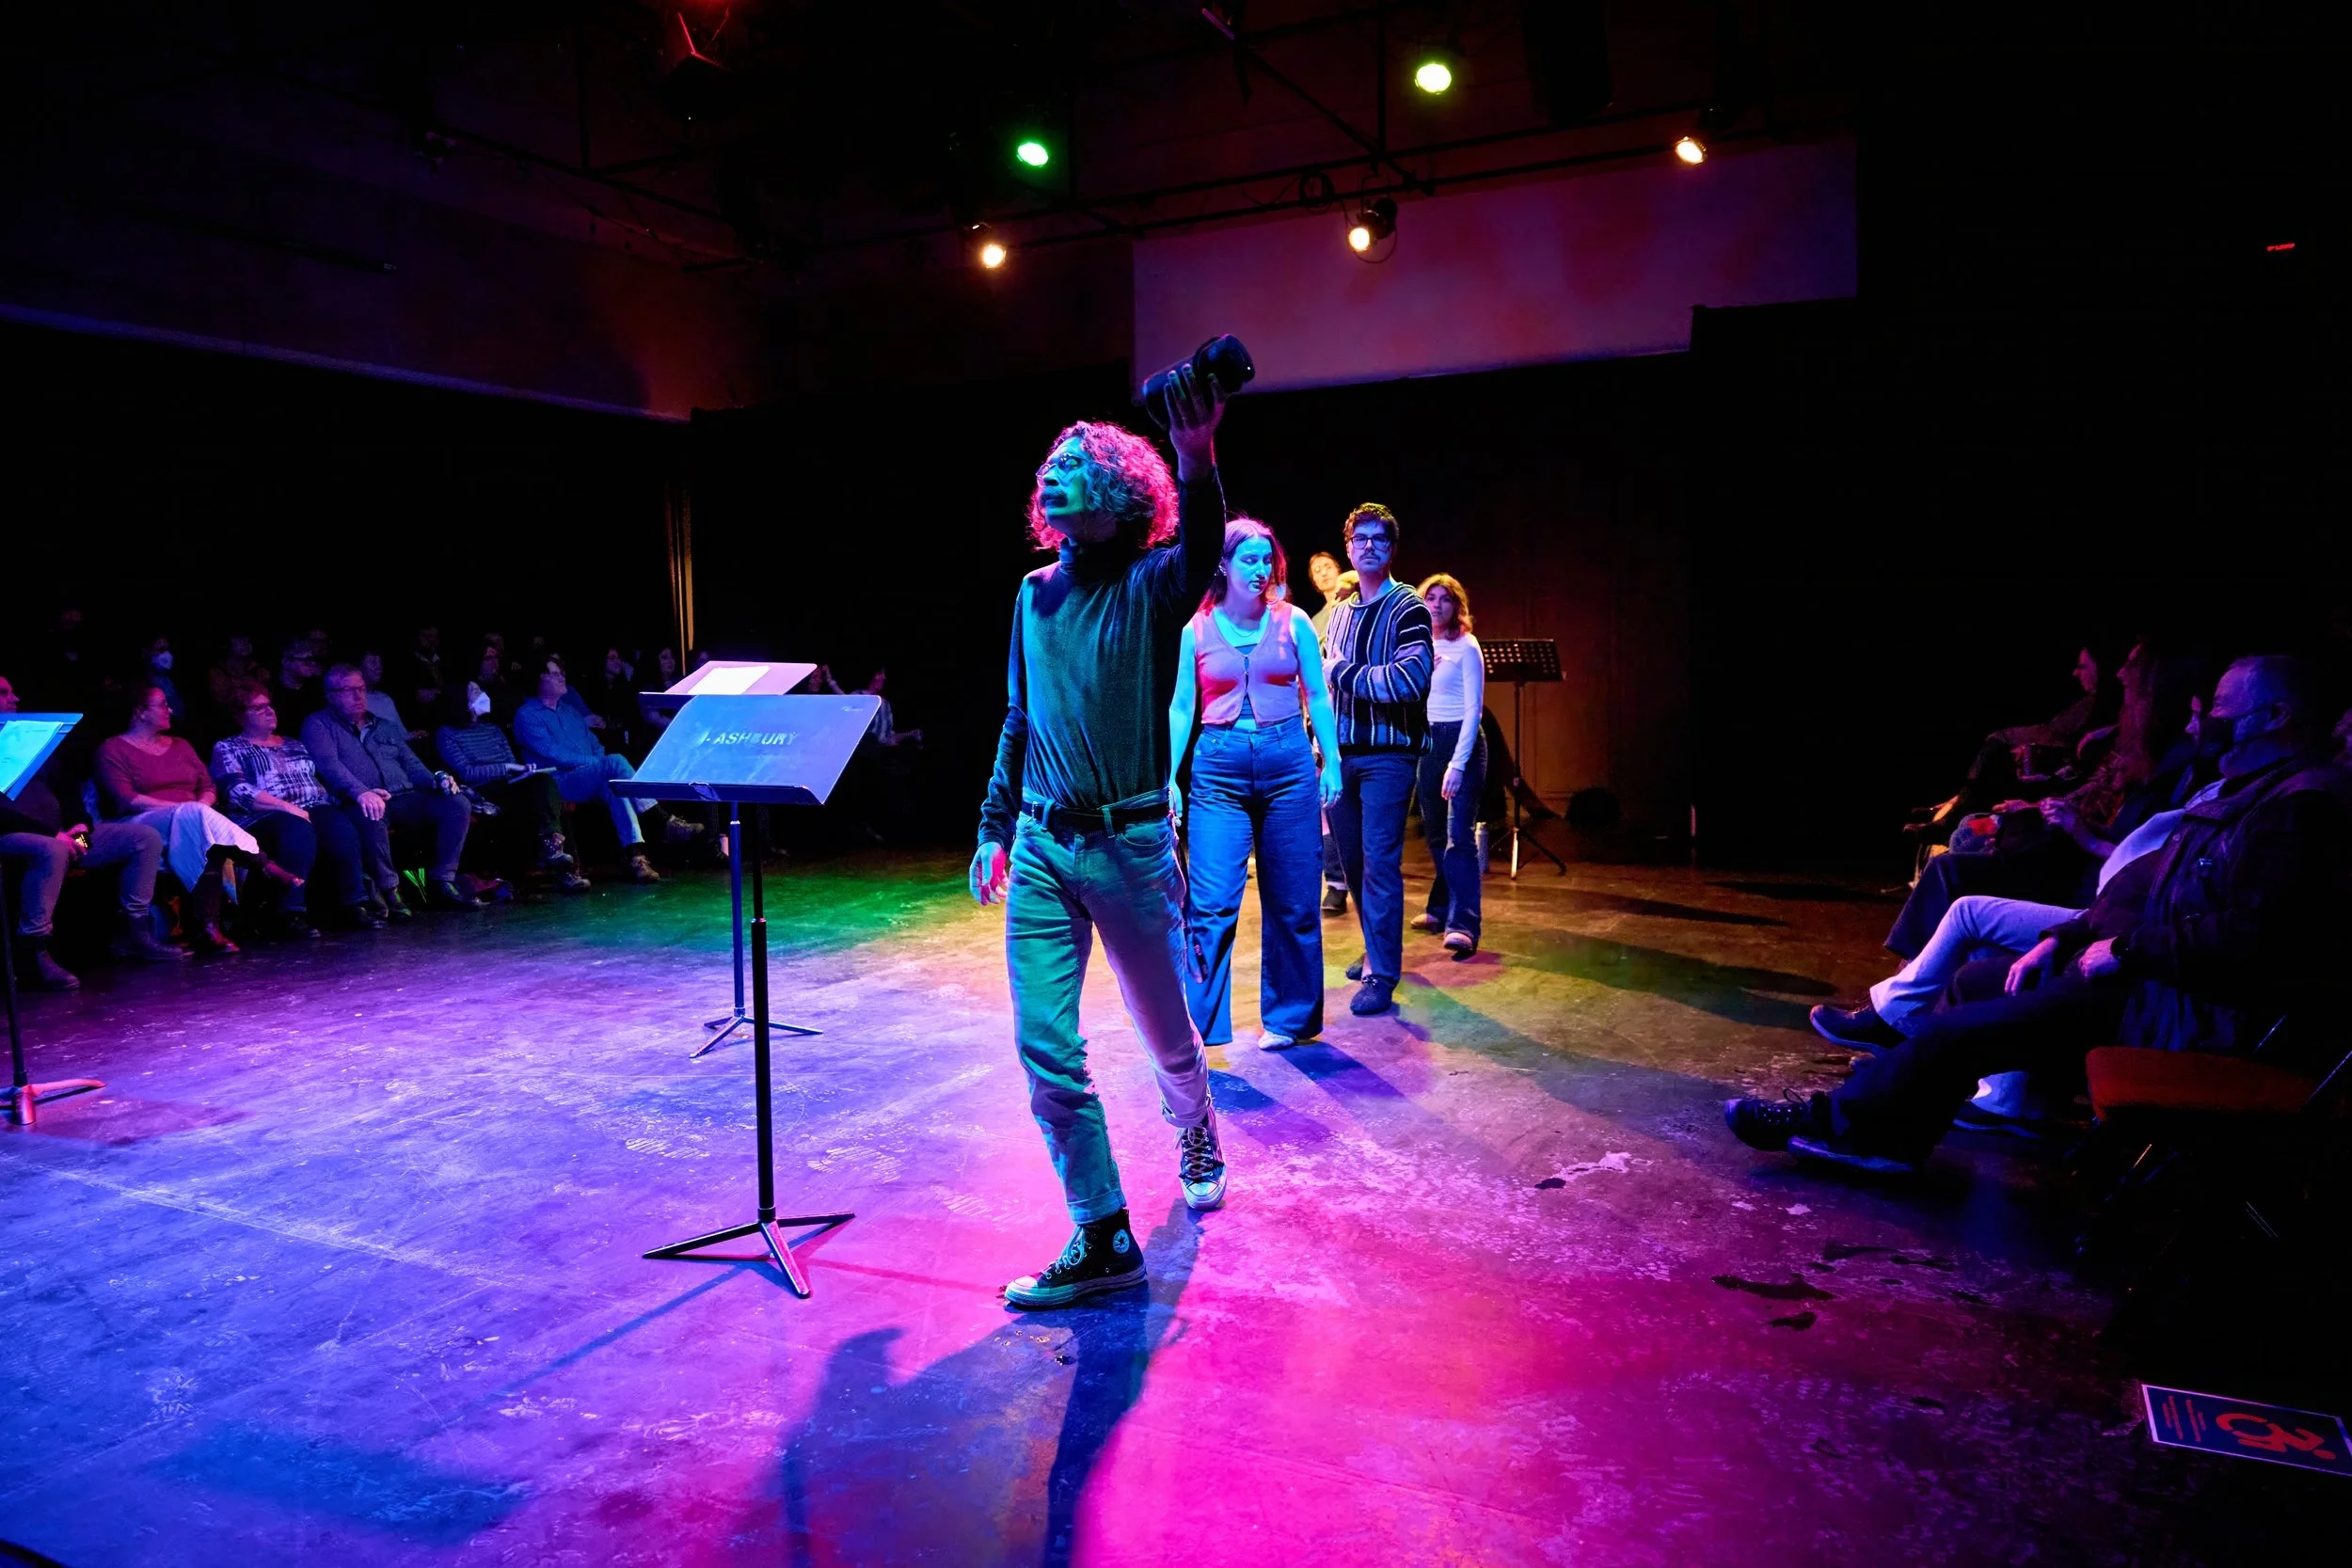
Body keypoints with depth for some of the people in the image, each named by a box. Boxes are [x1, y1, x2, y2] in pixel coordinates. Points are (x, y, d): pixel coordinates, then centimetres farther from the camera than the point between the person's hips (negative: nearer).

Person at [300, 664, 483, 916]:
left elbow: (411, 764, 26)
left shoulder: (386, 727, 30)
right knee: (371, 816, -42)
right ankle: (388, 891, -28)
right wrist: (360, 792, -27)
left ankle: (441, 884, -18)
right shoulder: (318, 724, 11)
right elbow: (327, 763, -7)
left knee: (457, 805, -19)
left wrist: (437, 781, 1)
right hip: (362, 803, -6)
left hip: (404, 800, 6)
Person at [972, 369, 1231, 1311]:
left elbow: (1202, 552, -31)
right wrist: (996, 827, 16)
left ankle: (1195, 1139, 45)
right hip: (1040, 849, 4)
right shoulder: (1035, 594, 9)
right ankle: (1102, 1240, 8)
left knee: (1166, 1031, 13)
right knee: (1044, 1046, -3)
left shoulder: (1151, 587, -6)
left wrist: (1195, 464, -49)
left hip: (1131, 845, -4)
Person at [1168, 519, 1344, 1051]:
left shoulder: (1293, 623, 4)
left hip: (1288, 763, 1)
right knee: (1211, 903, -8)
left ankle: (1288, 1018, 21)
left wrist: (1332, 761, 1)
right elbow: (1181, 707, 7)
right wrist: (1169, 776, 0)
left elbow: (1318, 697, 8)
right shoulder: (1197, 631, 4)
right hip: (1219, 769, -1)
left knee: (1292, 901, 6)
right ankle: (1195, 1025, 3)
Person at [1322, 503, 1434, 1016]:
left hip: (1388, 753, -6)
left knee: (1380, 861, -8)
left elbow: (1410, 679, -20)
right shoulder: (1340, 611, 15)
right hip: (1341, 753, 6)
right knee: (1352, 858, 12)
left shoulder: (1407, 609, -5)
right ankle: (1375, 950, 29)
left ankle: (1382, 975, -4)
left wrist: (1343, 672, -12)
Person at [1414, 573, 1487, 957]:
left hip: (1460, 741, -6)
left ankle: (1463, 925, -20)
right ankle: (1441, 908, 27)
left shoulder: (1466, 648, -6)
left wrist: (1457, 764, -18)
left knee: (1459, 835, -14)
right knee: (1435, 833, 13)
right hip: (1424, 742, 6)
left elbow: (1473, 709, -11)